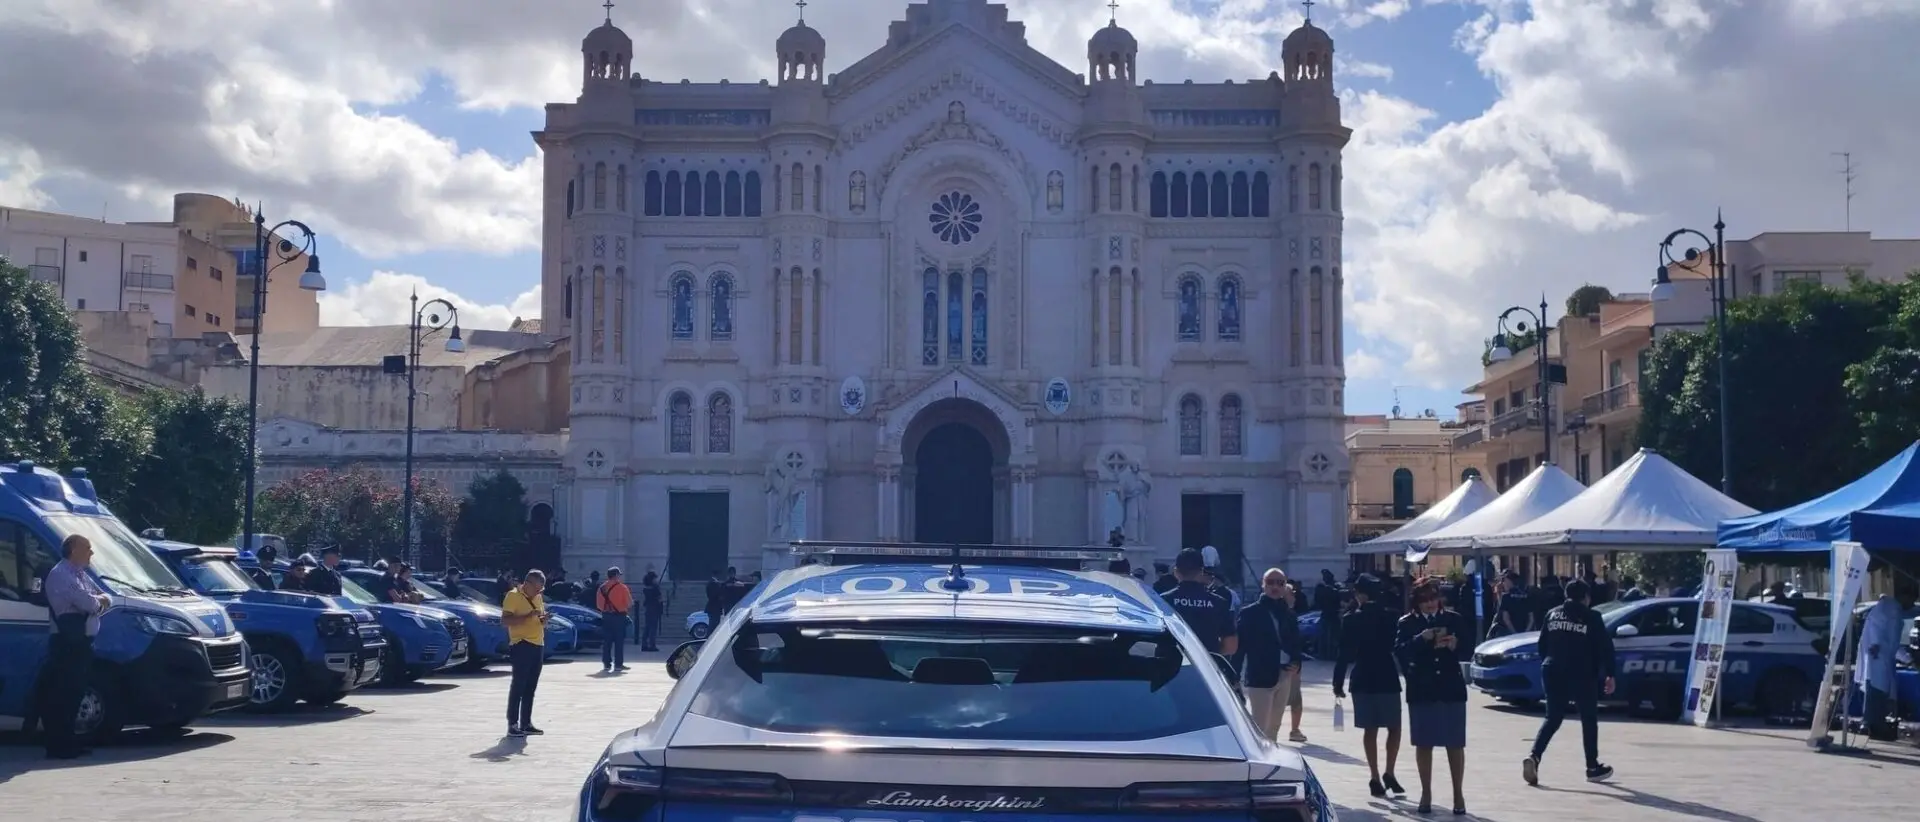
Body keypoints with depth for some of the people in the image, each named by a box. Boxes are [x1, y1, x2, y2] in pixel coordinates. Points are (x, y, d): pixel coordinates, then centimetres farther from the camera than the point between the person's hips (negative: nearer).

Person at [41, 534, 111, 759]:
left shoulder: (80, 574, 19)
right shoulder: (60, 575, -13)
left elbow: (105, 600, 20)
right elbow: (89, 603, -21)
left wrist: (98, 600, -3)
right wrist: (99, 600, 1)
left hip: (81, 642, 10)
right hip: (67, 644, -10)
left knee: (73, 693, 13)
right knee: (62, 695, -8)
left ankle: (68, 742, 19)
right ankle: (58, 746, -6)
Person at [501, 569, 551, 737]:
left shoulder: (537, 597, 16)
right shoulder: (513, 595, -7)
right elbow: (505, 619, -16)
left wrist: (544, 618, 2)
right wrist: (528, 616, -23)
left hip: (538, 645, 8)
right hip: (522, 645, -8)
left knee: (530, 687, 10)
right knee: (518, 685, -8)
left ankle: (526, 723, 15)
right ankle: (512, 724, -6)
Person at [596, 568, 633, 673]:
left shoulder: (601, 588, 5)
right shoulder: (622, 587, -9)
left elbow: (598, 604, 8)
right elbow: (629, 603, -7)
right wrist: (627, 609, 13)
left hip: (606, 616, 4)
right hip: (619, 616, -4)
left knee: (606, 641, 7)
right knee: (619, 641, 1)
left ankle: (606, 664, 6)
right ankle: (618, 664, 0)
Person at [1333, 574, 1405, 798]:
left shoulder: (1350, 620, -4)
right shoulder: (1391, 618, -3)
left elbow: (1344, 654, -5)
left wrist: (1338, 683, 1)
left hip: (1362, 681, 1)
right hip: (1388, 680, -1)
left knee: (1370, 730, 8)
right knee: (1394, 727, 11)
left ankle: (1375, 778, 4)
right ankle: (1388, 774, -2)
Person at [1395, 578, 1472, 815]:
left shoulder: (1453, 619, 3)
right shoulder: (1407, 623, 1)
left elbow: (1468, 651, 1)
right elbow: (1400, 651, -14)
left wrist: (1455, 645, -20)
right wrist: (1421, 639, -29)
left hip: (1451, 689, 0)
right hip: (1421, 691, 0)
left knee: (1455, 744, 2)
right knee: (1424, 744, 5)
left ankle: (1458, 794, 10)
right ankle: (1426, 793, 15)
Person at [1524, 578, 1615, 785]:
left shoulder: (1552, 614, 12)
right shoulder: (1592, 617, 0)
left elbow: (1542, 644, 14)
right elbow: (1605, 647, -5)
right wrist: (1609, 675, -1)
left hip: (1553, 673, 4)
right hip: (1582, 675, -4)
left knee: (1552, 717, 9)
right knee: (1589, 720, 10)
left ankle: (1534, 756, -12)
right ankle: (1593, 767, 14)